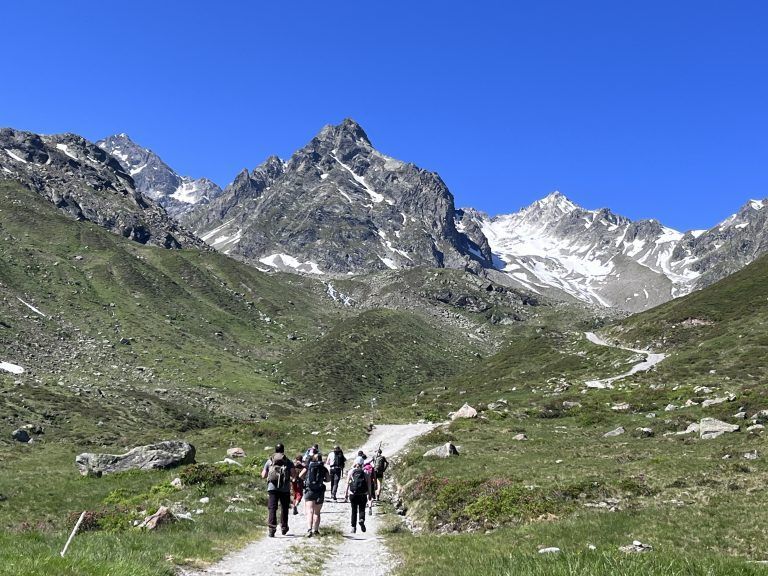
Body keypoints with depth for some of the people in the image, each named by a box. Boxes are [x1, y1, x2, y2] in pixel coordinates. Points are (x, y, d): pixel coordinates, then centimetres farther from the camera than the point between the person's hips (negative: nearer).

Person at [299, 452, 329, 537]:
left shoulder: (308, 466, 3)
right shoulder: (324, 468, 4)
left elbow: (300, 476, -1)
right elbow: (328, 479, 2)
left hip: (309, 490, -1)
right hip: (320, 491, 1)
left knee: (310, 511, -6)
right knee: (317, 512, 14)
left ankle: (310, 529, -23)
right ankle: (316, 530, 17)